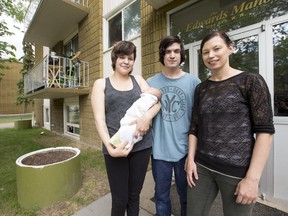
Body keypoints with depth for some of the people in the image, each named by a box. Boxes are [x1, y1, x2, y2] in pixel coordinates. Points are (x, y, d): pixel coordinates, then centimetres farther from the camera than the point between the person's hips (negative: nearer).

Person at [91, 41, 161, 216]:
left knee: (134, 195, 18)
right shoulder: (101, 84, 5)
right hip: (115, 147, -2)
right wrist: (110, 147, -16)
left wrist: (147, 116, -18)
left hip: (142, 145, 2)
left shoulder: (138, 80, 12)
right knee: (120, 199, 11)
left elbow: (156, 101, 4)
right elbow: (99, 119, -4)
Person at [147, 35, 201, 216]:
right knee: (161, 195, 21)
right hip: (160, 149, 1)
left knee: (187, 195, 22)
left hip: (186, 149, 0)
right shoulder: (151, 83, 0)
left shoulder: (193, 82, -3)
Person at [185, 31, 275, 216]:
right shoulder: (201, 88, 7)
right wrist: (190, 159, -1)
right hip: (201, 167, 4)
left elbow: (265, 131, -9)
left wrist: (253, 177, -13)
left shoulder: (251, 81, -4)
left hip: (238, 171, -3)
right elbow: (195, 127, 6)